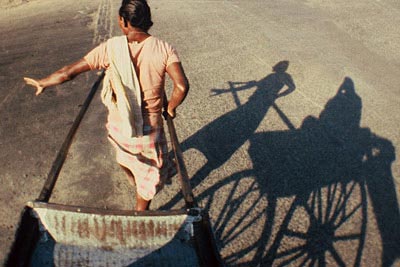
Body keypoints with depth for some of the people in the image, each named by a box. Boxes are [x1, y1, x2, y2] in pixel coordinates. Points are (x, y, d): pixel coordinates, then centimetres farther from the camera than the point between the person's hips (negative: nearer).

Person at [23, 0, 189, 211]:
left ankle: (135, 181, 65)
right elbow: (181, 86, -27)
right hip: (148, 128, -3)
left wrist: (42, 83, 11)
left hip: (119, 124, 3)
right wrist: (170, 108, -6)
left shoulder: (111, 48, -12)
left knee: (125, 153, 35)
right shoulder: (164, 49, -15)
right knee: (150, 171, 20)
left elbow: (69, 72, -6)